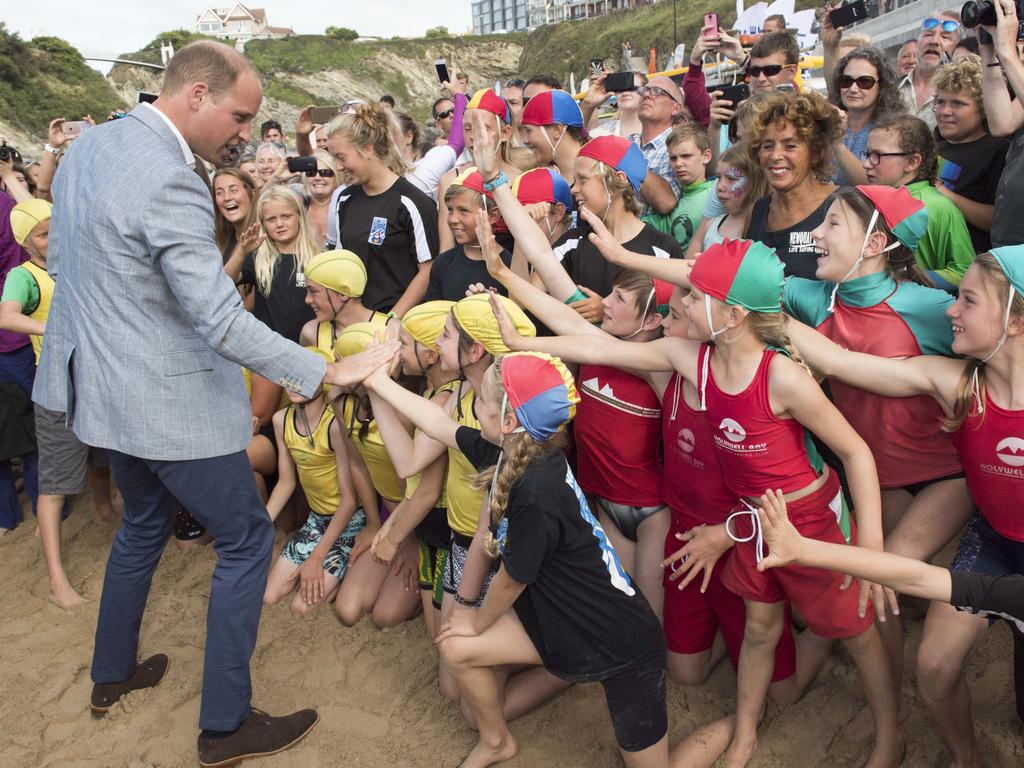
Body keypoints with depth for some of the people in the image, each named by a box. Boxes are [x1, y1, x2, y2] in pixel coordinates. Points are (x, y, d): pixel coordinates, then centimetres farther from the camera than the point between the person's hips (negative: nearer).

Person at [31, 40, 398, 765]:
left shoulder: (88, 145, 5)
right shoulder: (170, 182, -25)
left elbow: (59, 257, 17)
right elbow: (223, 322, -29)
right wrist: (328, 371, -25)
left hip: (103, 385, 10)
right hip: (168, 401, -9)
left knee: (145, 523, 28)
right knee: (247, 540, 5)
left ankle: (112, 675, 45)